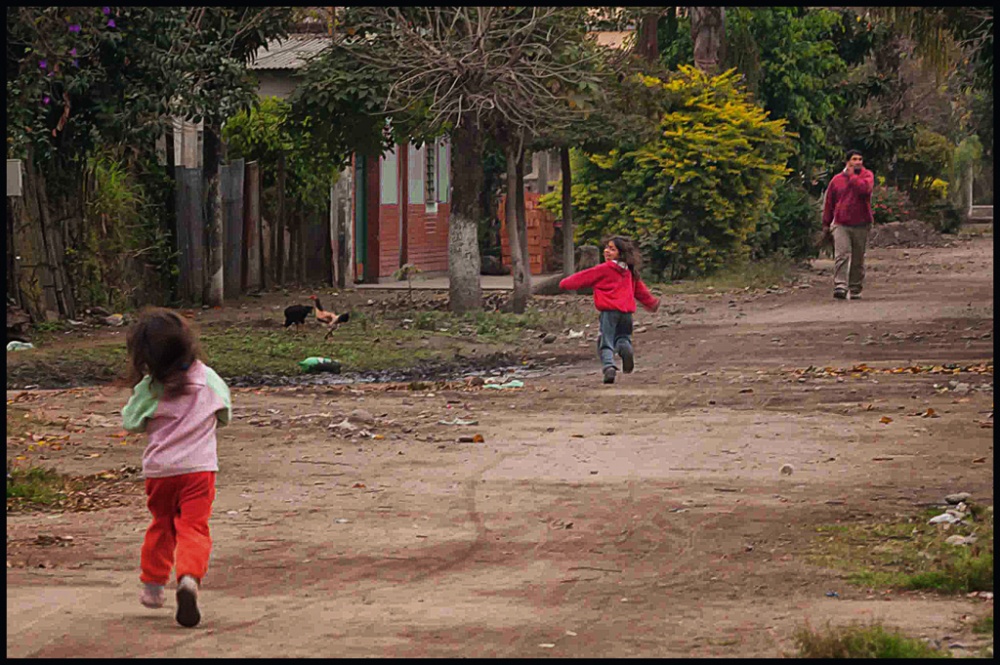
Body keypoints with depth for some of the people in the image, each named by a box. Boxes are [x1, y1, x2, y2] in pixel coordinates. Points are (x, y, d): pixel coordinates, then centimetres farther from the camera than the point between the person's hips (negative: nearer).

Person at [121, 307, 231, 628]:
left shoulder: (148, 388, -10)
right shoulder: (208, 379, -2)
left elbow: (131, 423, 2)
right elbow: (225, 416, 12)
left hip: (159, 469, 1)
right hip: (199, 467, -1)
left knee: (161, 526, 21)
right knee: (193, 529, -5)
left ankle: (153, 584, 29)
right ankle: (189, 577, -31)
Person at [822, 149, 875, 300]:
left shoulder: (867, 175, 4)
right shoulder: (837, 179, 8)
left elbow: (864, 188, -20)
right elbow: (829, 202, 14)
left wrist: (852, 175, -9)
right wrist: (826, 223, 14)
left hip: (860, 225, 0)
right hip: (841, 224, 0)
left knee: (858, 259, 8)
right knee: (842, 255, -15)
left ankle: (855, 288, 17)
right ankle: (840, 286, -21)